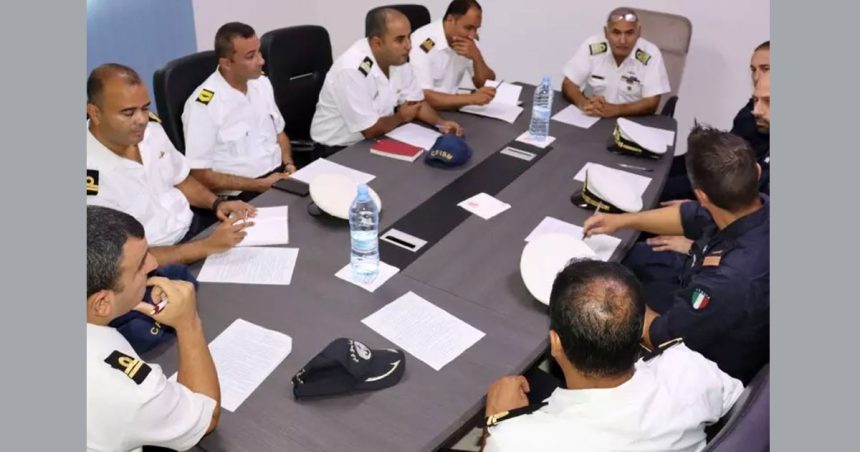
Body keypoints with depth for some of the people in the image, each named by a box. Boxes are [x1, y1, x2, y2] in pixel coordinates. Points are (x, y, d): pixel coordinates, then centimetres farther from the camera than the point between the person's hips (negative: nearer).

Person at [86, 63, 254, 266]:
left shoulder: (151, 128, -2)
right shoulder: (91, 176, -26)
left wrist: (216, 203, -4)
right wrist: (208, 247, -29)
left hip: (193, 226, 8)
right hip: (160, 265, -7)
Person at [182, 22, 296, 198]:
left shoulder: (262, 83, 7)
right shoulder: (203, 105, -14)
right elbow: (200, 175, -13)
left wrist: (288, 164, 0)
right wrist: (259, 185, -16)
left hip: (278, 176, 7)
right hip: (241, 194, -7)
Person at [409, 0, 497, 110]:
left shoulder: (467, 40, 0)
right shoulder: (422, 44, -21)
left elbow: (487, 85, 2)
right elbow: (423, 97, -29)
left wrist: (476, 57, -15)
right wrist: (472, 98, -33)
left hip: (449, 108, 5)